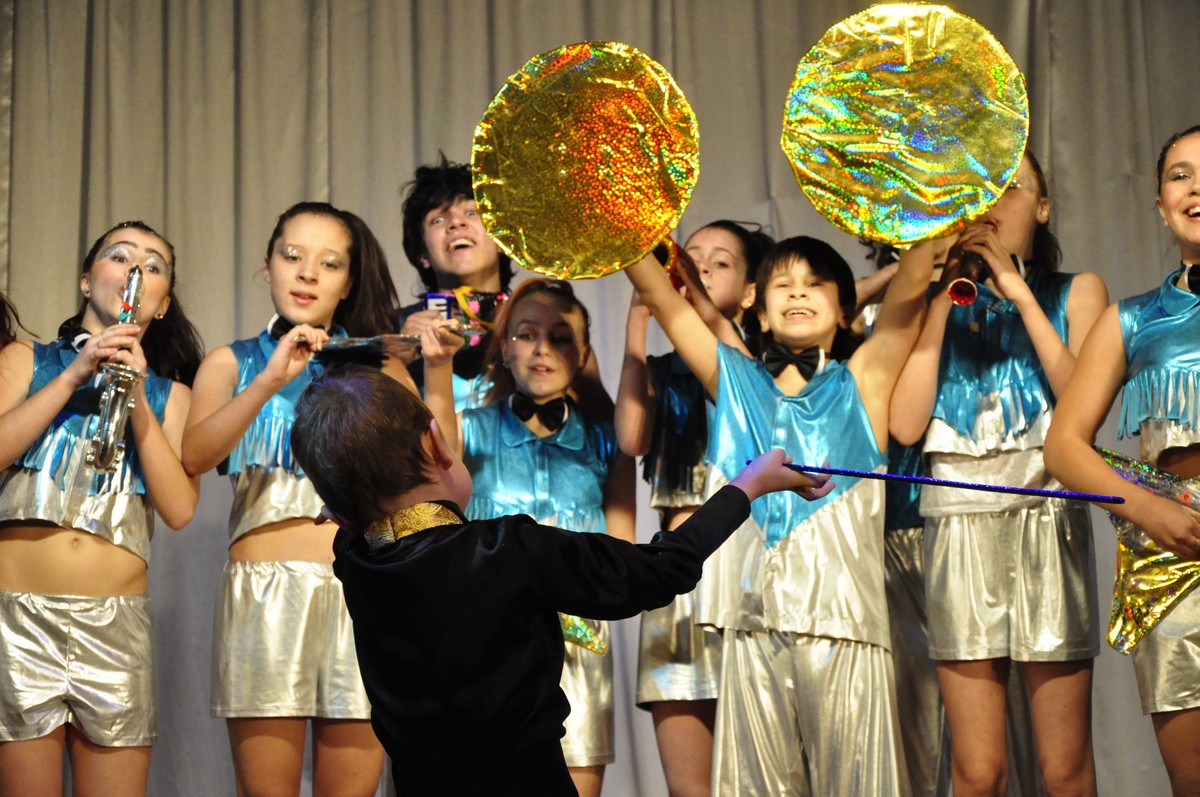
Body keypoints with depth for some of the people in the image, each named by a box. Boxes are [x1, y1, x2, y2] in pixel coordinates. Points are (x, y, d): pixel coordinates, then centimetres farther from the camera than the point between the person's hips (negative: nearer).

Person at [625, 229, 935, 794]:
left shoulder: (862, 381, 11)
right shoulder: (735, 382, 16)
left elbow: (910, 288, -2)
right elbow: (657, 293, 9)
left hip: (841, 625, -2)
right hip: (753, 626, 2)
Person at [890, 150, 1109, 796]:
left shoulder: (1075, 293, 11)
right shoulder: (940, 303, 14)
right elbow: (906, 425, -3)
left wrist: (1019, 292, -7)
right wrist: (941, 296, -1)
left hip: (1048, 519, -1)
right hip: (960, 524, 1)